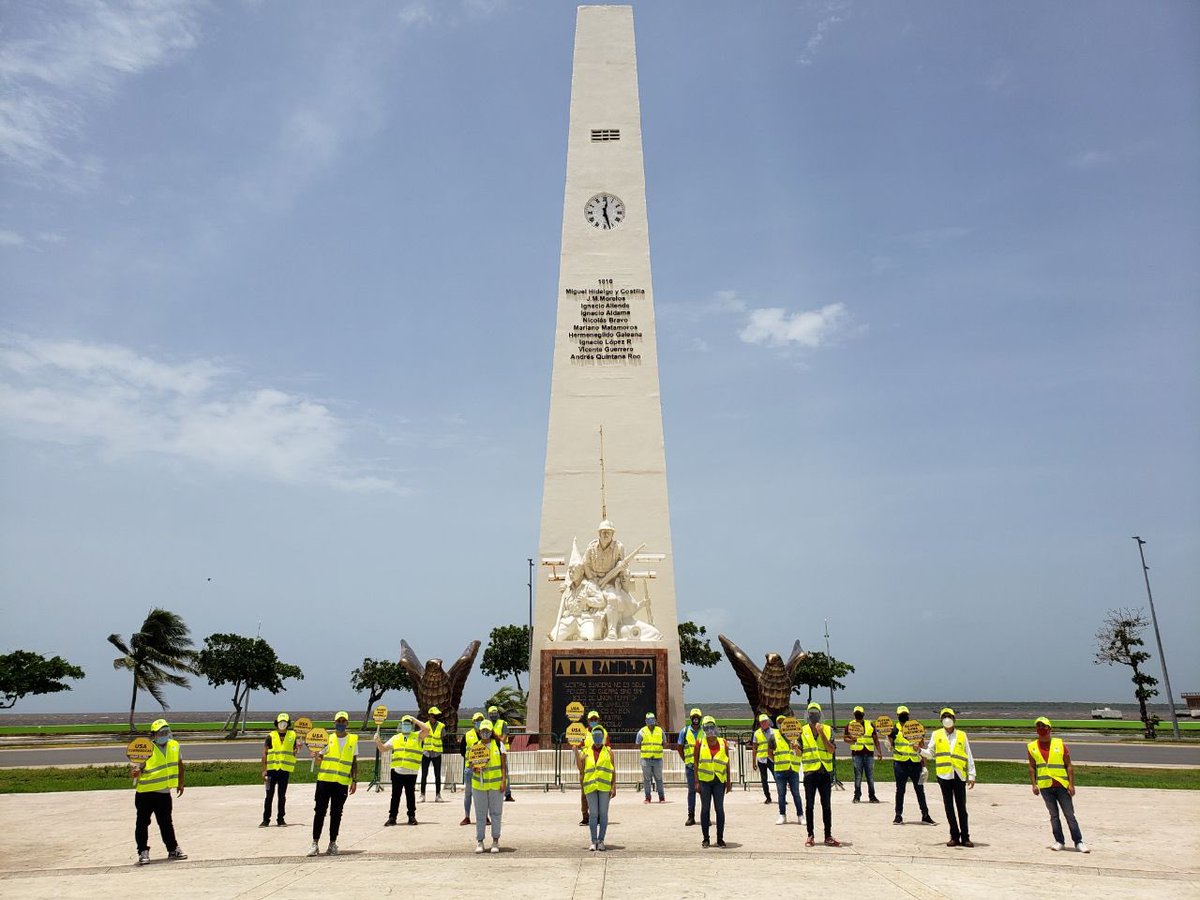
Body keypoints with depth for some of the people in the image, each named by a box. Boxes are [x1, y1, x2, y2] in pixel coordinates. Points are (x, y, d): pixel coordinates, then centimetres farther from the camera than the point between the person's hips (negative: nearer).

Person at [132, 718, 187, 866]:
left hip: (164, 792, 4)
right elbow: (136, 768, -19)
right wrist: (135, 772, -43)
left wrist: (180, 783, 19)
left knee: (166, 823, 12)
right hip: (145, 792, -4)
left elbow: (179, 763, 15)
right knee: (142, 823, 2)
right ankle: (143, 852, 17)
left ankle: (173, 849, 23)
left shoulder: (174, 746, 0)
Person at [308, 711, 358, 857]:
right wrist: (317, 756, -17)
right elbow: (319, 760, 5)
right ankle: (315, 843, 10)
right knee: (319, 812, 1)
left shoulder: (353, 740, 7)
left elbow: (354, 762, 10)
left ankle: (333, 843, 15)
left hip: (342, 783, 0)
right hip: (324, 779, 0)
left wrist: (354, 780, 3)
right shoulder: (328, 738, 5)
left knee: (336, 813, 5)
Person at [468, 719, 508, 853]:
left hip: (496, 784, -2)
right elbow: (471, 765, 8)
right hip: (479, 784, 2)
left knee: (496, 813, 4)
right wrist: (476, 769, -14)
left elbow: (504, 764, -1)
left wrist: (504, 780, -9)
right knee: (480, 814, 5)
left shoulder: (499, 744, -1)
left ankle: (495, 841, 13)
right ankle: (479, 842, 14)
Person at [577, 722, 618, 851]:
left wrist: (614, 787, -1)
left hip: (604, 786, 0)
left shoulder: (608, 751, 9)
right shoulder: (585, 751, 10)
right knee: (593, 814, 0)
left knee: (603, 814, 2)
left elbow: (613, 770, 7)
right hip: (590, 786, 0)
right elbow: (580, 767, -2)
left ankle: (601, 841, 10)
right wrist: (576, 751, -6)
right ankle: (593, 841, 8)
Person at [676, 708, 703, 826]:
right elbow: (679, 747, 12)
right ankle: (691, 817, 10)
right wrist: (685, 760, 6)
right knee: (691, 790, 4)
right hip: (690, 766, 0)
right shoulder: (685, 731, 4)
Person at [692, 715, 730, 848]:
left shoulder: (723, 743, 5)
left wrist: (729, 781, 7)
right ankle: (705, 838, 13)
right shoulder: (700, 743, 0)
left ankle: (720, 838, 13)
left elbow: (727, 763, 10)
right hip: (704, 780, -1)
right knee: (705, 809, 5)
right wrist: (697, 781, -5)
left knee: (720, 809, 4)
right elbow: (696, 763, 0)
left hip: (719, 780, 1)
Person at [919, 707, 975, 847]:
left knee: (962, 807, 3)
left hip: (959, 775, 0)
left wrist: (971, 775, 5)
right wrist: (921, 749, -11)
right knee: (949, 807, 4)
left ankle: (965, 837, 11)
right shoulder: (936, 735, 9)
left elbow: (969, 757, 9)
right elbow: (931, 754, 9)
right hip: (944, 775, 0)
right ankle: (955, 837, 13)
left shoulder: (962, 735, 9)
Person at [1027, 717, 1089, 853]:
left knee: (1070, 815, 3)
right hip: (1045, 787, 1)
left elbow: (1069, 765, 0)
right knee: (1053, 815, 8)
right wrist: (1033, 784, 1)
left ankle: (1078, 842, 12)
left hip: (1062, 785, -1)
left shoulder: (1060, 744, -2)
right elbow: (1032, 767, 8)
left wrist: (1071, 784, -6)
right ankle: (1059, 841, 18)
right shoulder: (1032, 747, 3)